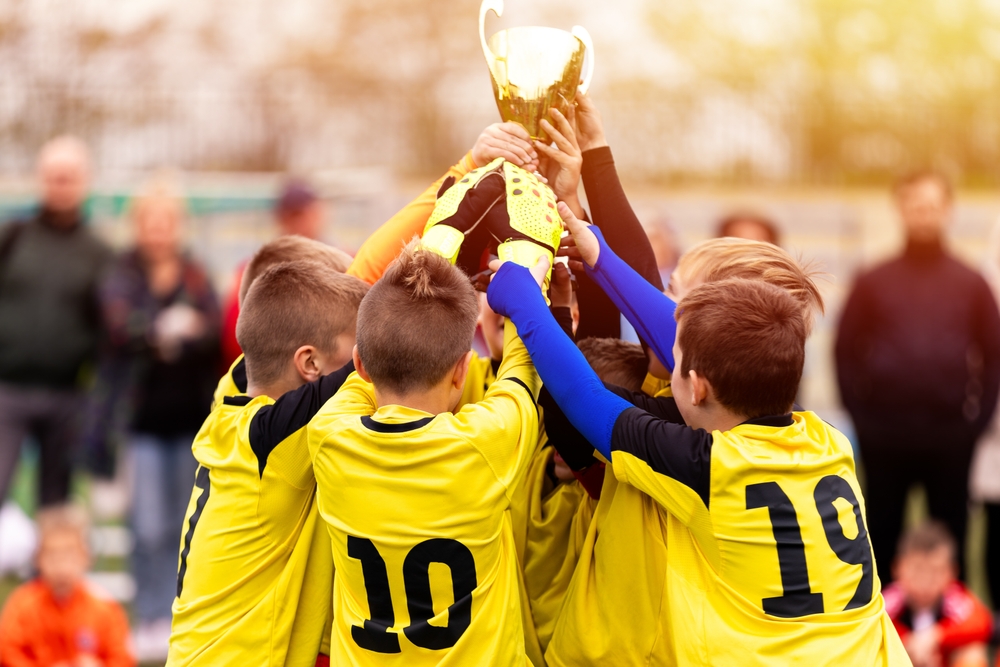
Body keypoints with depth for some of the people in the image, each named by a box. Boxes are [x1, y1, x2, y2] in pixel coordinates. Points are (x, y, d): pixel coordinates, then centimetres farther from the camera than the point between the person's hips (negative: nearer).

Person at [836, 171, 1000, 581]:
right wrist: (862, 418, -3)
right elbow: (846, 352, 4)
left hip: (951, 436, 0)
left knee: (950, 540, 6)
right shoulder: (873, 283, 4)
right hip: (884, 437, 0)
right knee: (881, 537, 7)